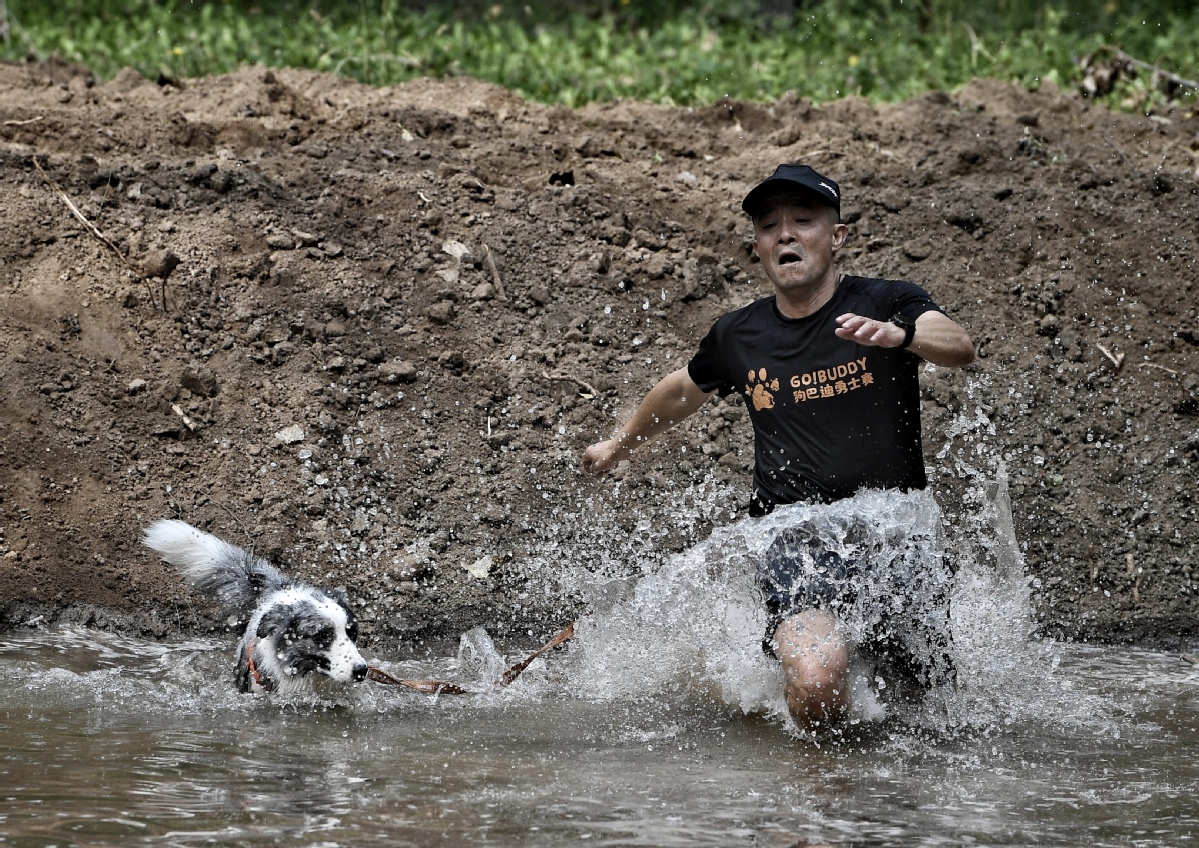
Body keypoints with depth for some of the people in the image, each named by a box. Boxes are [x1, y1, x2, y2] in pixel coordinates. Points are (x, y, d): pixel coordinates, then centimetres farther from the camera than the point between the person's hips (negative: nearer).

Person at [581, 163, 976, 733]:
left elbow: (959, 348, -21)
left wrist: (901, 334, -43)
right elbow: (681, 390, 31)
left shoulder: (886, 305, 0)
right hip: (792, 536, 0)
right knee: (816, 689, -29)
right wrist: (620, 445, 47)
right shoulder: (738, 337, 10)